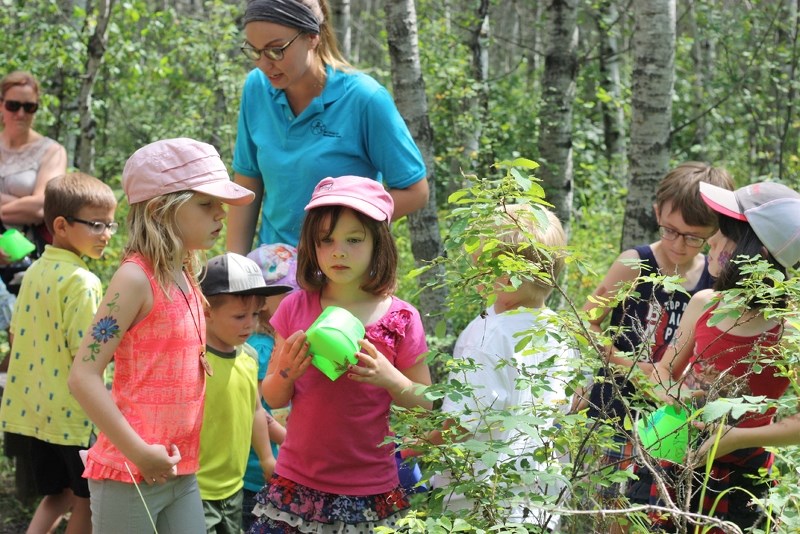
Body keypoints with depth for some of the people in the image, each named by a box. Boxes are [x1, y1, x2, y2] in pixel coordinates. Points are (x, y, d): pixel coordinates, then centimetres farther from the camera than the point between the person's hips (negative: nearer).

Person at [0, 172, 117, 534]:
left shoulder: (35, 272, 7)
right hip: (72, 413, -8)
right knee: (87, 500, 7)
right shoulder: (82, 281, -19)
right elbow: (85, 354, -22)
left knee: (57, 494, 19)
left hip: (32, 407, 8)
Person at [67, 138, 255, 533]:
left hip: (181, 473, 8)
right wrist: (138, 452, -20)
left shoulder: (186, 277, 10)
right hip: (129, 475, -8)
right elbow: (83, 375, -19)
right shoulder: (136, 278, -14)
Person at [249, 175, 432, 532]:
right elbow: (272, 399, 8)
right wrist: (286, 372, -13)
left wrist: (390, 379, -17)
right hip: (296, 485, 2)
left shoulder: (400, 319, -5)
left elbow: (426, 406, 1)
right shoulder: (295, 309, 1)